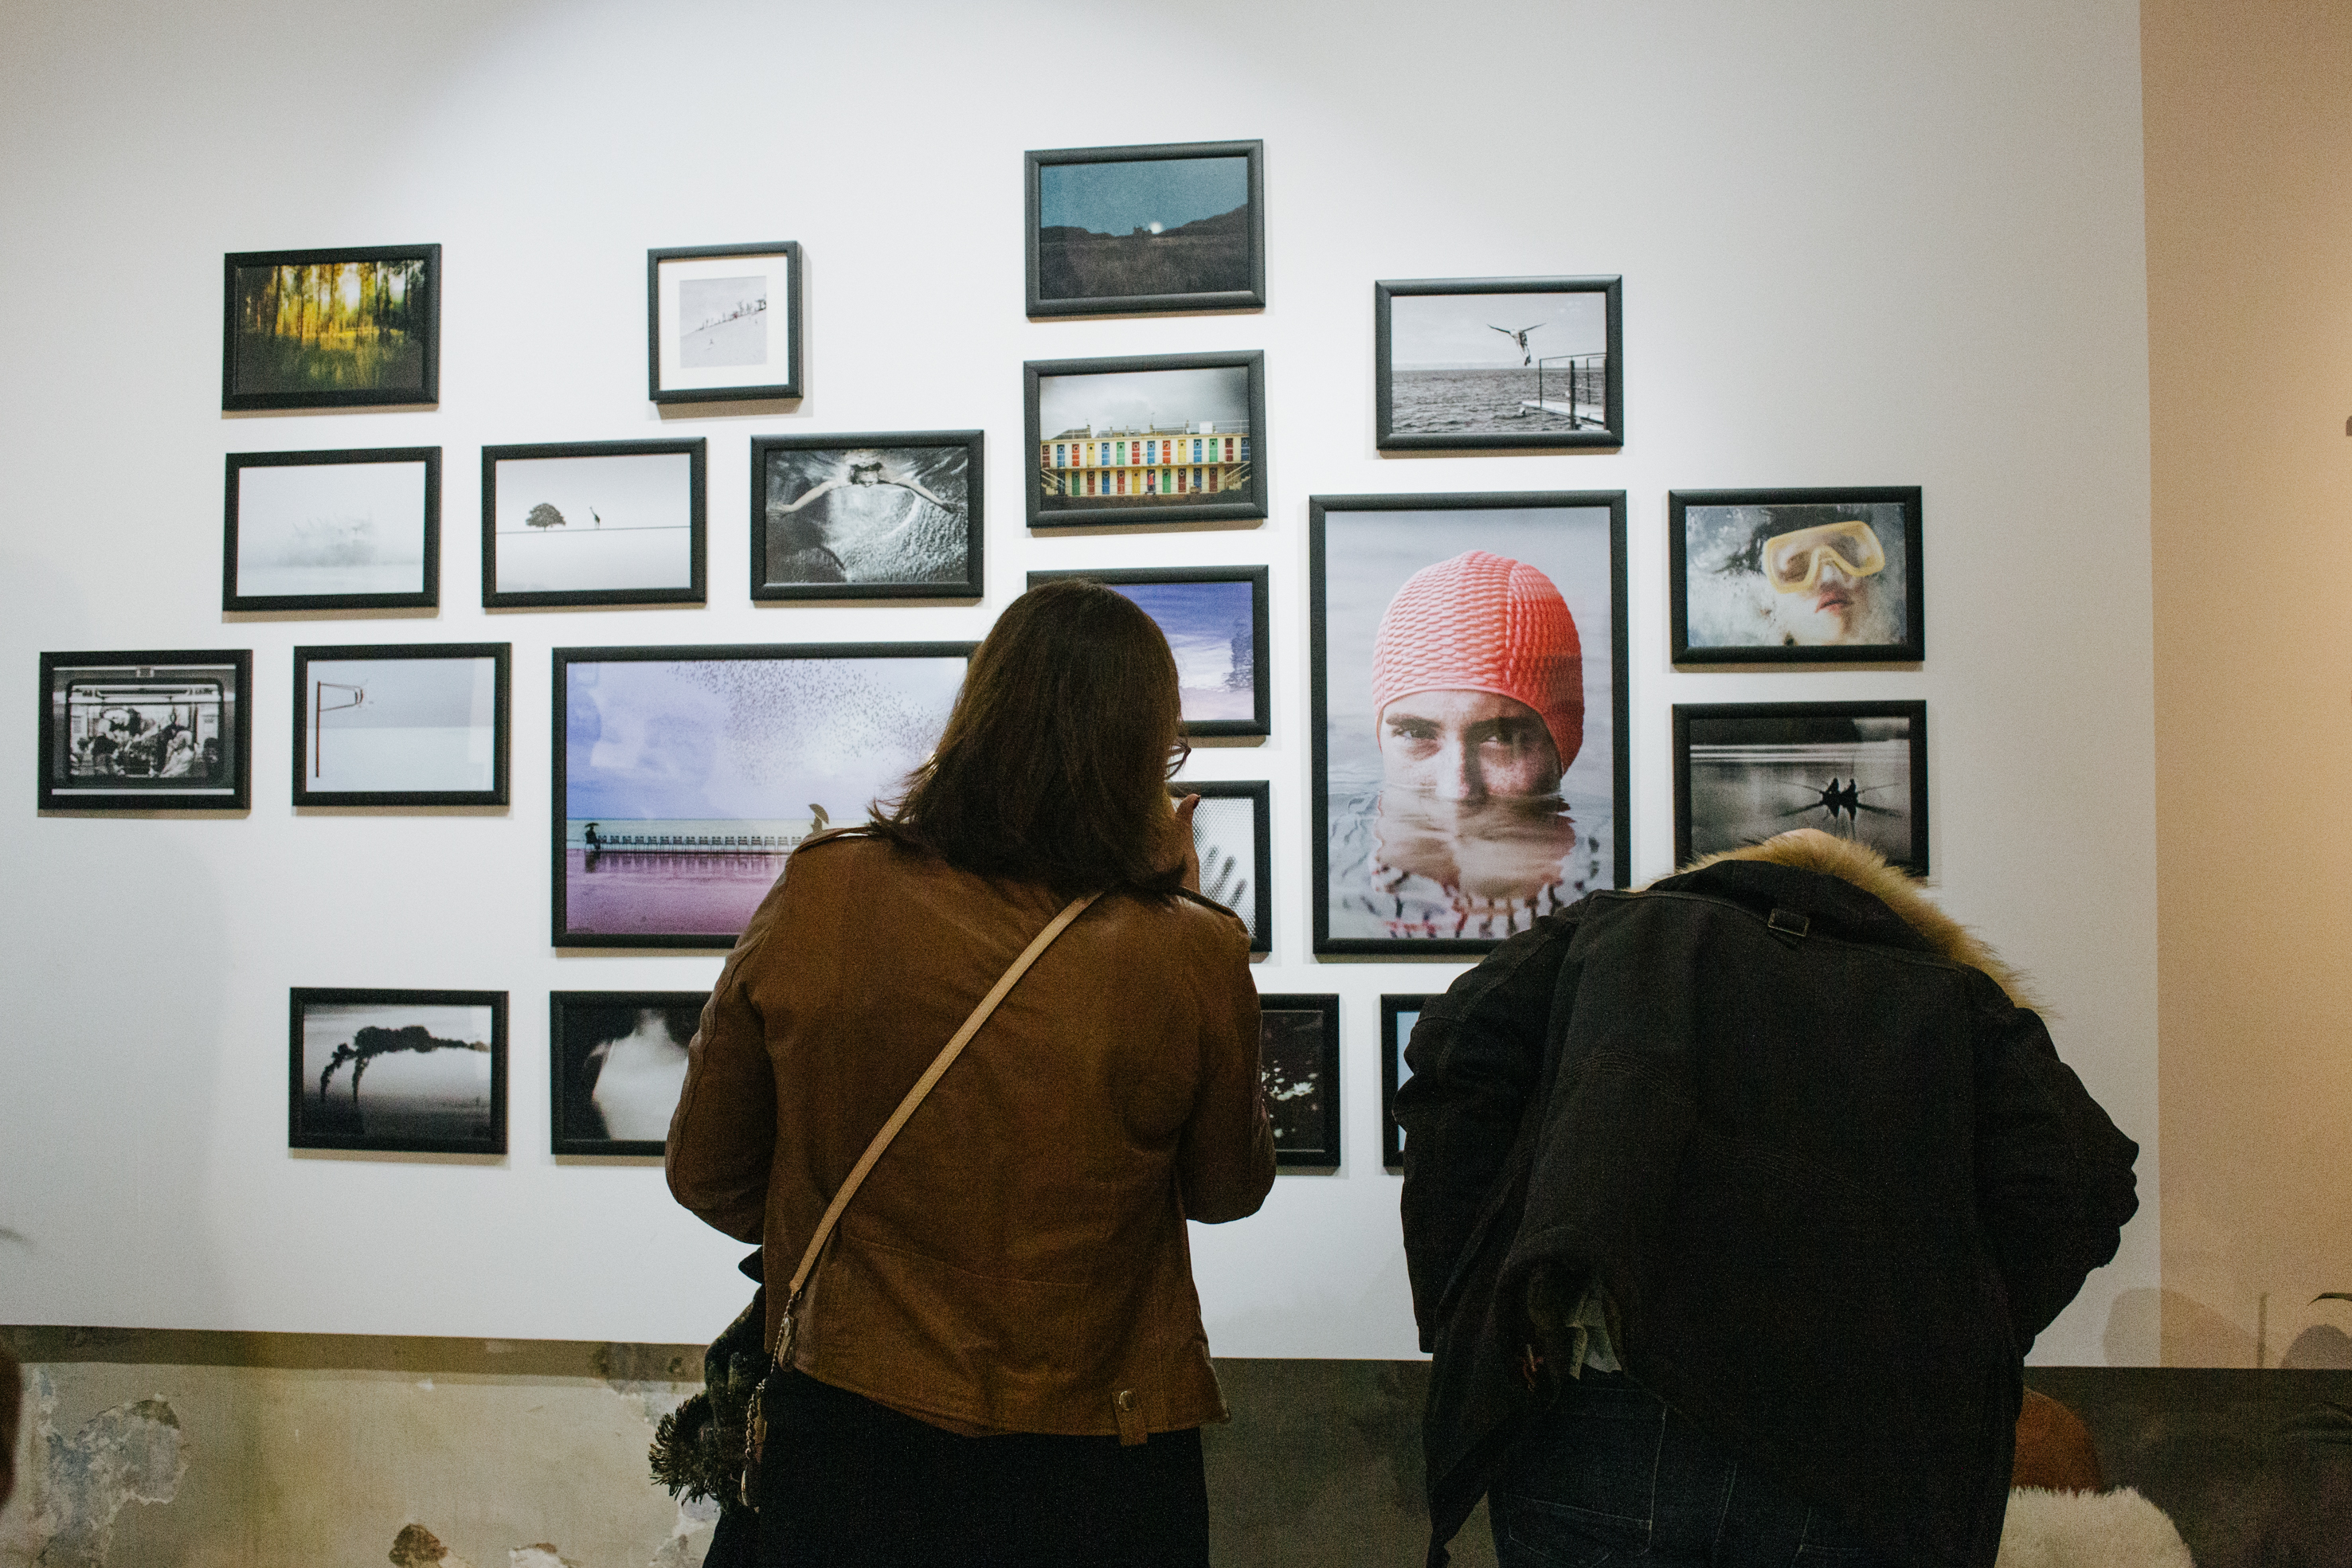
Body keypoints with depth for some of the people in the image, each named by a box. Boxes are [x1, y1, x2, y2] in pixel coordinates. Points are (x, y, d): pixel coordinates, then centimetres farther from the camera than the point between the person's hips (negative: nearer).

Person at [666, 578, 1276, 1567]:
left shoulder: (816, 900, -14)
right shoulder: (1188, 958, -19)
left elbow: (707, 1175, -1)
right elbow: (1228, 1190, 1)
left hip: (847, 1443, 2)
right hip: (1093, 1474, -1)